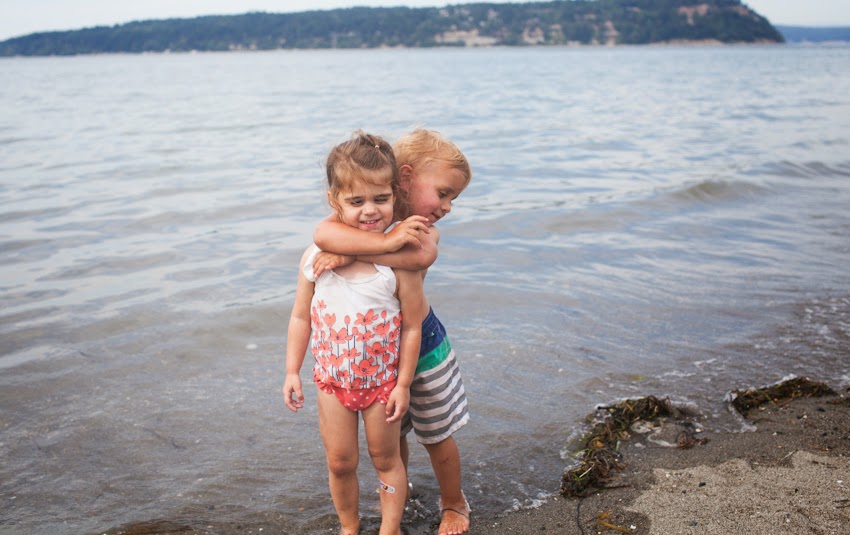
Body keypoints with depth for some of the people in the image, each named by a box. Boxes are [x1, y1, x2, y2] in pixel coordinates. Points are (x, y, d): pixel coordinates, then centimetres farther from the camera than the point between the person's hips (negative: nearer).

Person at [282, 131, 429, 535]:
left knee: (386, 459, 17)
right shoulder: (315, 258, -12)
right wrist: (292, 372, 1)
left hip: (383, 381, -3)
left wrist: (403, 384, -9)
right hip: (333, 381, 3)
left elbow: (412, 327, -13)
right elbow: (301, 318, -1)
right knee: (340, 463, 18)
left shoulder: (399, 260, -21)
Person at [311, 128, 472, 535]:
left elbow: (422, 257, -40)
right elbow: (324, 233, -39)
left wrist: (351, 254, -42)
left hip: (421, 344, 0)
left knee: (437, 437, 15)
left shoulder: (424, 231, -14)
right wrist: (388, 240, -43)